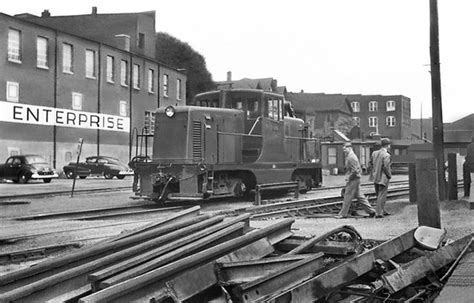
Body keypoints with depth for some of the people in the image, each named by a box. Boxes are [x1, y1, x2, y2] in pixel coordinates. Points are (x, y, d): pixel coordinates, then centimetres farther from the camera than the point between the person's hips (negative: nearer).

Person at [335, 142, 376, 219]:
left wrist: (349, 178, -15)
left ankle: (343, 214, 3)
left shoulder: (351, 157, -18)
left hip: (353, 180, -10)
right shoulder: (352, 156, 15)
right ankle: (371, 210, 15)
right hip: (355, 179, 10)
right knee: (359, 196, 12)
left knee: (348, 196, -3)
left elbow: (354, 170, -24)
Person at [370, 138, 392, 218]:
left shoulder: (374, 153, 4)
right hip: (383, 178, -7)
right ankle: (378, 213, 2)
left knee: (379, 195, 18)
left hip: (375, 178, 7)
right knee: (381, 196, 1)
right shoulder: (386, 155, -18)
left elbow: (371, 163, 12)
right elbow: (386, 167, -21)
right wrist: (389, 175, -7)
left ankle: (382, 211, 29)